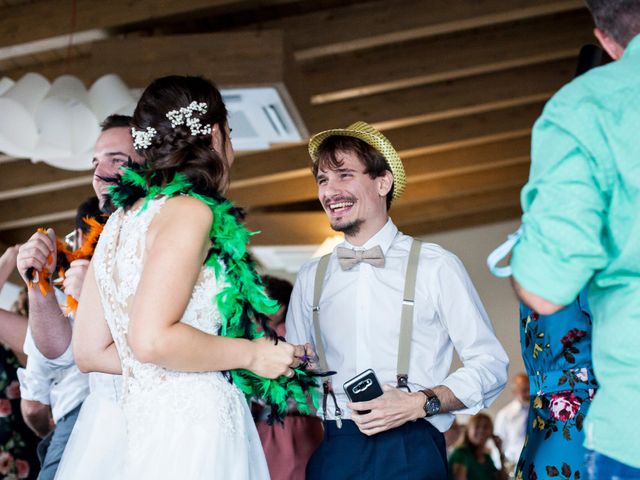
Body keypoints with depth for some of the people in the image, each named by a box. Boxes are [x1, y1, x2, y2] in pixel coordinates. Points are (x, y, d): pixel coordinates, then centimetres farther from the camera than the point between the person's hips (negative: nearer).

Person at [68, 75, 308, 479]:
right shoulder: (188, 210, -10)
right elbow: (152, 339, -21)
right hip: (193, 431, -8)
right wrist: (251, 355, -9)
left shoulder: (122, 218, 13)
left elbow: (91, 351, 14)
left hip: (144, 426, 8)